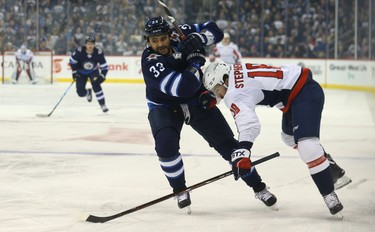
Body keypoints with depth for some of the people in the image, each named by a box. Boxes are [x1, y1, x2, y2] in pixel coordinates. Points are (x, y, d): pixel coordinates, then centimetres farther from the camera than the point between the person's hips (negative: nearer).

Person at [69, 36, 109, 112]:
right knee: (81, 93, -7)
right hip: (81, 73, 0)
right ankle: (88, 92, 31)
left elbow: (104, 66, -17)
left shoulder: (98, 53, -25)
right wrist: (74, 71, -13)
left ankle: (102, 105, -17)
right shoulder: (79, 51, -28)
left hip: (93, 71, 0)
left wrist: (102, 76, -29)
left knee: (96, 85, -27)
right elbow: (72, 60, -10)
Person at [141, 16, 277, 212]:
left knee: (225, 141, 0)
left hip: (197, 99, 3)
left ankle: (258, 187, 8)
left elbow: (214, 31, -7)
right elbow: (183, 87, -38)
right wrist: (195, 61, -26)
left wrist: (199, 38, -27)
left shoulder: (180, 35, -17)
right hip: (164, 106, -3)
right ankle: (180, 190, -5)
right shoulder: (150, 62, -30)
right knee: (166, 143, -28)